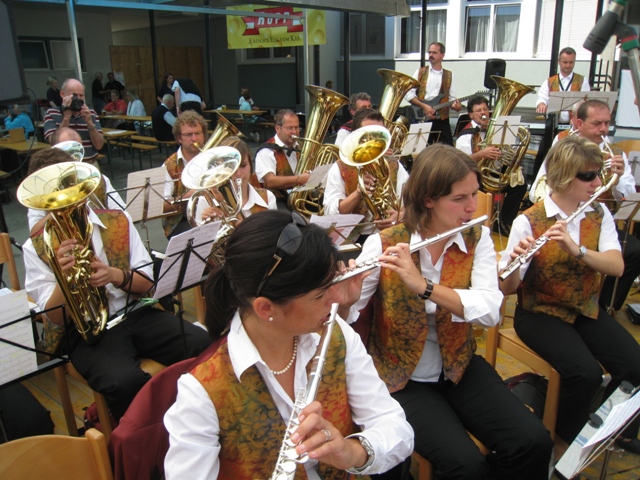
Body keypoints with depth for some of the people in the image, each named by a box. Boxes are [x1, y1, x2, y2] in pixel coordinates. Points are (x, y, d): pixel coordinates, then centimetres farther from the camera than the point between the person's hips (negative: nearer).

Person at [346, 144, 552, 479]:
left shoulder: (477, 238, -5)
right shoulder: (383, 244, -14)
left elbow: (490, 311, -20)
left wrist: (424, 286, -34)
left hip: (458, 366, 3)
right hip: (400, 376, -3)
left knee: (533, 443, -14)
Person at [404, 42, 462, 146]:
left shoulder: (449, 75, 12)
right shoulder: (420, 72, 8)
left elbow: (451, 98, 12)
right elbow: (408, 93, 0)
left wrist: (456, 105, -12)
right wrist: (424, 106, -12)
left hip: (441, 120, 1)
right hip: (422, 118, -1)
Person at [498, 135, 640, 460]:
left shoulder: (600, 215, 1)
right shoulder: (528, 222, -14)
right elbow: (508, 288, -16)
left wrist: (577, 249, -31)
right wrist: (512, 263, -38)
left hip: (586, 310, 5)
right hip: (541, 312, -5)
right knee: (586, 373, -27)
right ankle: (564, 442, 1)